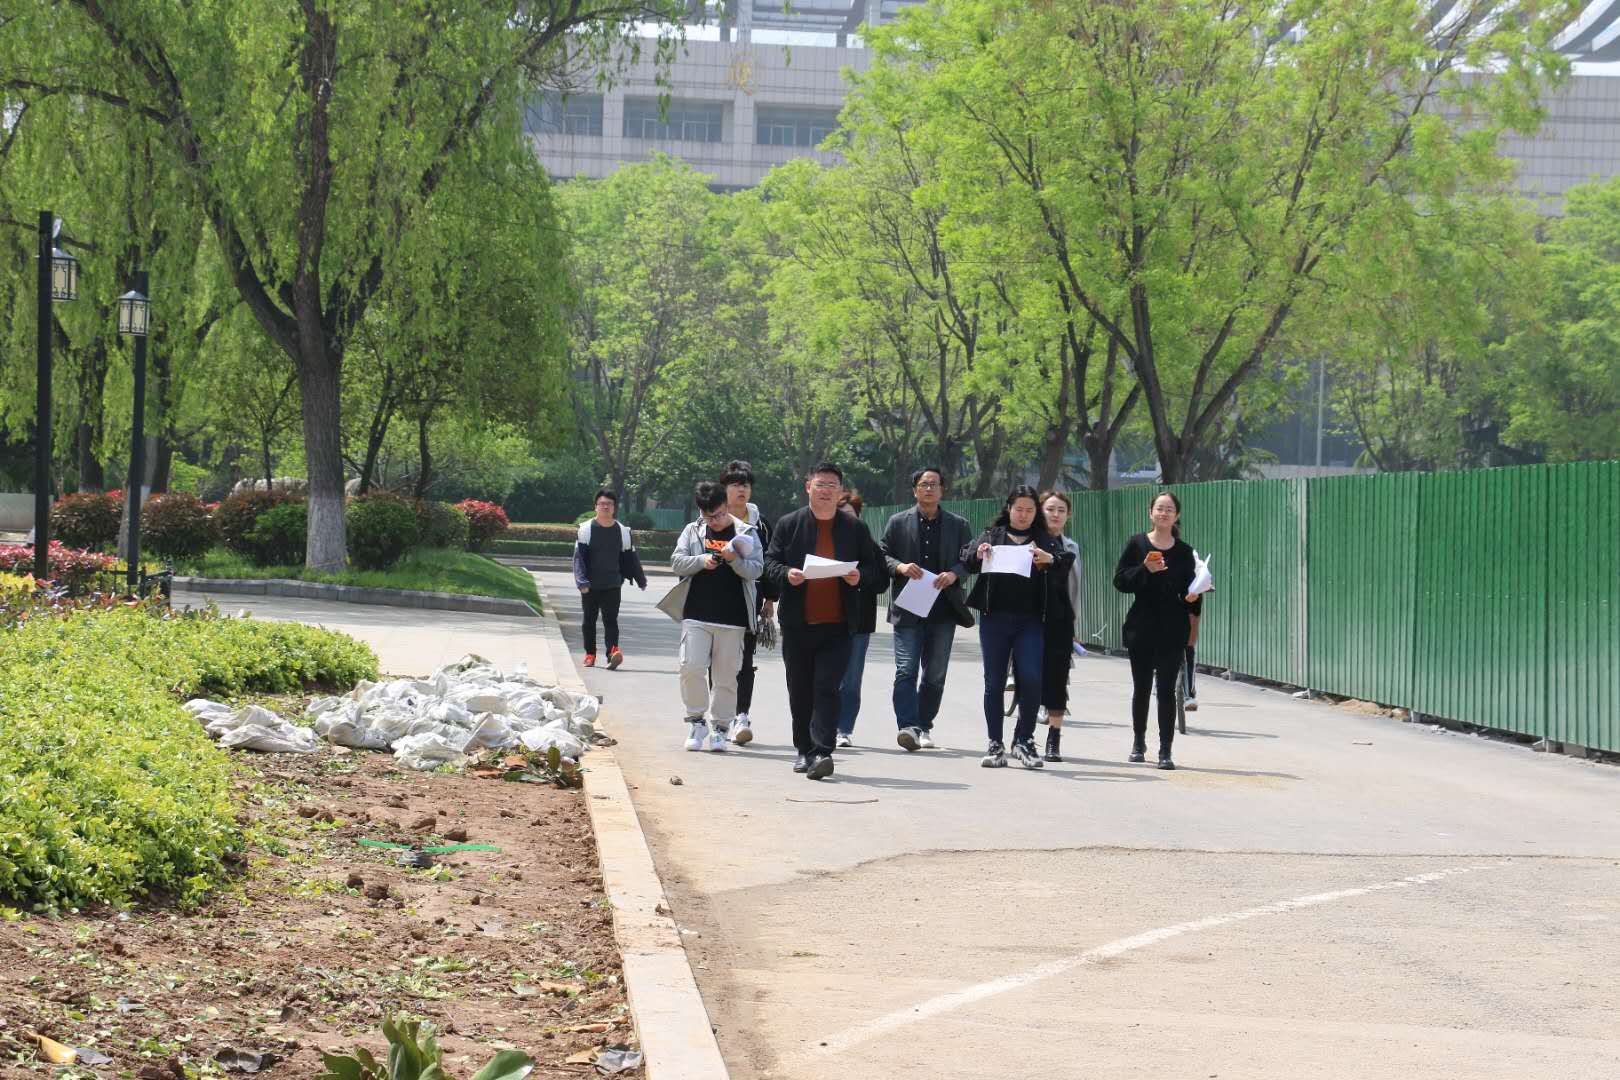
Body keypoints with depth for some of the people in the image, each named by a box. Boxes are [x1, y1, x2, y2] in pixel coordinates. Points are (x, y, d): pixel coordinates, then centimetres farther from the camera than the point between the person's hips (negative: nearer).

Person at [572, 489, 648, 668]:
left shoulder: (623, 531, 5)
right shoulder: (586, 529, -2)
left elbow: (630, 558, 14)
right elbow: (579, 556, -5)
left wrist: (641, 580, 20)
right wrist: (582, 581, -16)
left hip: (612, 586, 0)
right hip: (590, 586, 0)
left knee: (611, 620, -11)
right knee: (589, 620, 10)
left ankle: (613, 652, -22)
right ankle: (590, 654, 20)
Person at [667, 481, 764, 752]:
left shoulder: (746, 533, 5)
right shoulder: (693, 531, 11)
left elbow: (756, 569, -1)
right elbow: (676, 562, 5)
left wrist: (735, 560, -19)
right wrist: (702, 561, -12)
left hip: (732, 618, -1)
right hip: (696, 615, 1)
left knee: (726, 675, 3)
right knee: (691, 667, -9)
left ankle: (719, 726, 14)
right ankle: (696, 720, 8)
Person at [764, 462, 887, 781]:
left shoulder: (855, 528, 8)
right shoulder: (789, 524, 7)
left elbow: (875, 565, 12)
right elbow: (770, 562, 7)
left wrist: (860, 576, -10)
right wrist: (786, 574, -15)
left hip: (838, 624, -1)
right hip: (797, 623, 2)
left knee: (827, 688, -12)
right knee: (800, 690, 9)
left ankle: (821, 752, -17)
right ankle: (804, 750, 23)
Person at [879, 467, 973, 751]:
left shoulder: (959, 525, 10)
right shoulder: (898, 523, 8)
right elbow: (882, 555, 8)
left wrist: (954, 574, -11)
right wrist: (900, 567, -12)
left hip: (943, 609, 2)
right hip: (908, 608, -2)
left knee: (935, 674, 6)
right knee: (906, 670, -12)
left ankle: (924, 726, 17)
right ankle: (908, 726, -18)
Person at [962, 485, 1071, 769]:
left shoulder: (1044, 540, 10)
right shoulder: (992, 535, 12)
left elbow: (1067, 561, -3)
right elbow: (967, 563, 3)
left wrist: (1050, 559, -25)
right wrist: (978, 555, -19)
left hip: (1030, 620, -1)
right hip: (994, 618, 1)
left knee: (1031, 679, -10)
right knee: (994, 682, 3)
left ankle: (1023, 740, 5)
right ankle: (995, 744, 10)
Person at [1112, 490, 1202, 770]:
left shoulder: (1183, 552, 4)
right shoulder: (1137, 544, 1)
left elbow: (1188, 589, 11)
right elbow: (1120, 581, -2)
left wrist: (1193, 599, -10)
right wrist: (1145, 570, -16)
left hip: (1172, 630, 0)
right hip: (1142, 627, 0)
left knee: (1166, 689, -4)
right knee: (1141, 687, 11)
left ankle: (1165, 750, -2)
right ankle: (1139, 742, 28)